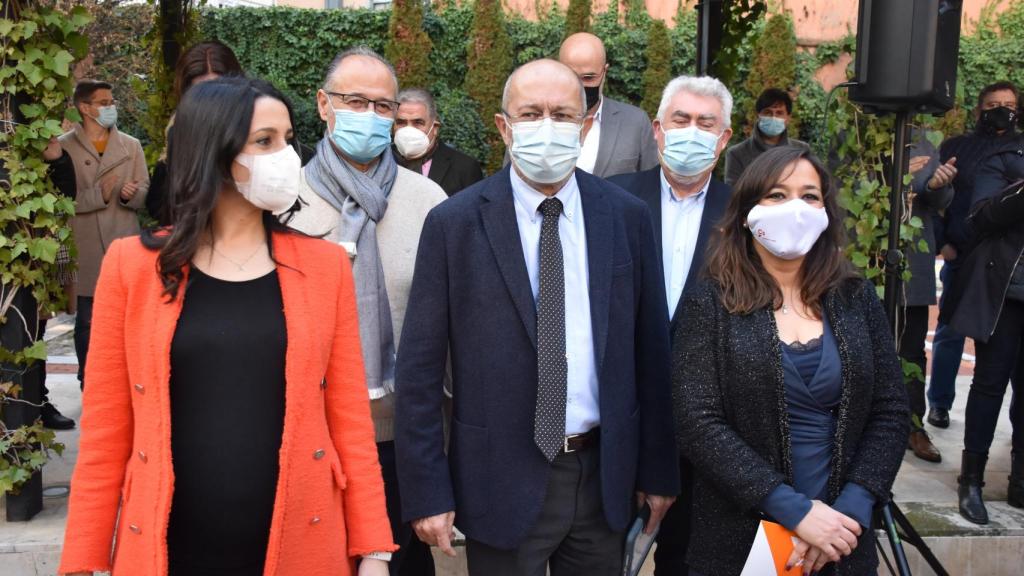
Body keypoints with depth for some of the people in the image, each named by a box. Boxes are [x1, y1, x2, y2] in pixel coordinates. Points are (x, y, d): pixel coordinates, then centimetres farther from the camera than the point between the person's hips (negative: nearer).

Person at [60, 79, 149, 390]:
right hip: (85, 249, -2)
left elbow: (146, 193, 9)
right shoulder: (63, 147, -1)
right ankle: (89, 384, 17)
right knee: (87, 322, 6)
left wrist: (132, 194, -13)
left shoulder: (131, 145, 9)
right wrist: (98, 194, -17)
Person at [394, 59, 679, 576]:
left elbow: (650, 351, 4)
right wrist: (427, 492, -8)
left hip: (603, 474, 3)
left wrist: (657, 470, 6)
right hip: (501, 477, -2)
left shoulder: (627, 216, 0)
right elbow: (420, 368, -7)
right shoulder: (453, 223, -8)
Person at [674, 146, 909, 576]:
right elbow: (698, 424, -13)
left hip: (840, 541, 3)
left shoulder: (857, 299, 3)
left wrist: (851, 508, -11)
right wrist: (794, 510, -19)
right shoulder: (710, 303, -6)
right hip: (738, 540, -3)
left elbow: (891, 413, 3)